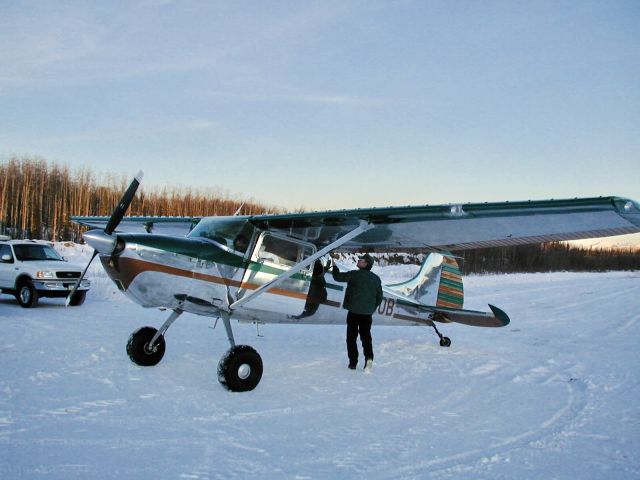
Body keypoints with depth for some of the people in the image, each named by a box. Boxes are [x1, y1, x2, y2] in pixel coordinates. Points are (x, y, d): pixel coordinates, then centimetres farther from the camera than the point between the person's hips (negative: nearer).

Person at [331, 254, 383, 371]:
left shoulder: (354, 275, -12)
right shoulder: (376, 278, 5)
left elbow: (338, 277, -5)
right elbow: (379, 297, 11)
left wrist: (334, 266, 12)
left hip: (354, 312, -4)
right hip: (368, 313, 4)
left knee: (351, 337, 7)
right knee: (366, 336, 12)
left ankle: (353, 362, 7)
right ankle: (369, 357, -8)